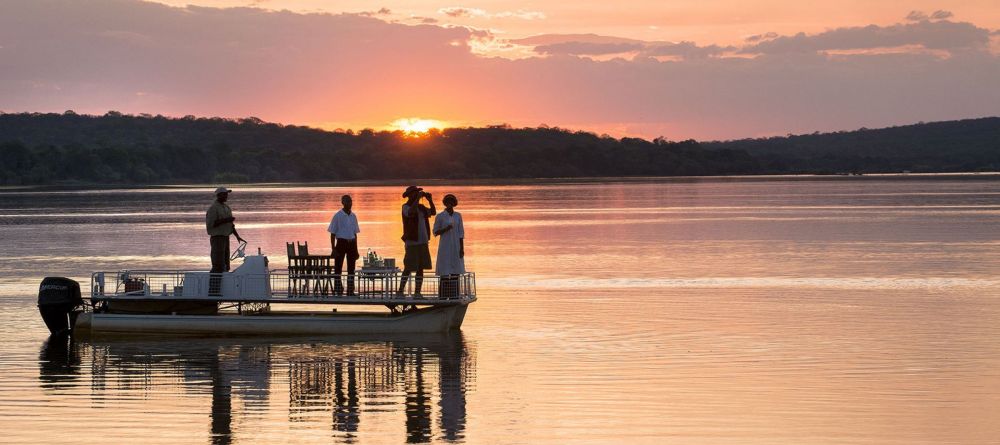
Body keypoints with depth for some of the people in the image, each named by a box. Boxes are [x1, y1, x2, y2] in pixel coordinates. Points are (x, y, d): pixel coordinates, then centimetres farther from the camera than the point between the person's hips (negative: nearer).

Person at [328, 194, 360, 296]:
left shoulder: (353, 216, 10)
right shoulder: (337, 216, -5)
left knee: (351, 268, 8)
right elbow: (333, 233, -5)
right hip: (341, 243, -5)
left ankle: (350, 291, 14)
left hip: (351, 243, 5)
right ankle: (338, 291, 0)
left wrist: (356, 250, 14)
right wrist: (333, 249, -12)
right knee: (338, 268, -3)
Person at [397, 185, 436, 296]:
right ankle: (400, 291, 0)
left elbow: (433, 212, 14)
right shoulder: (406, 207, -5)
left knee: (421, 268, 5)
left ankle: (417, 293, 9)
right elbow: (411, 212, -26)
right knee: (409, 268, -7)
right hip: (412, 242, -7)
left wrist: (430, 200, 2)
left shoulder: (421, 207, 14)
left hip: (423, 242, 7)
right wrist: (418, 198, -21)